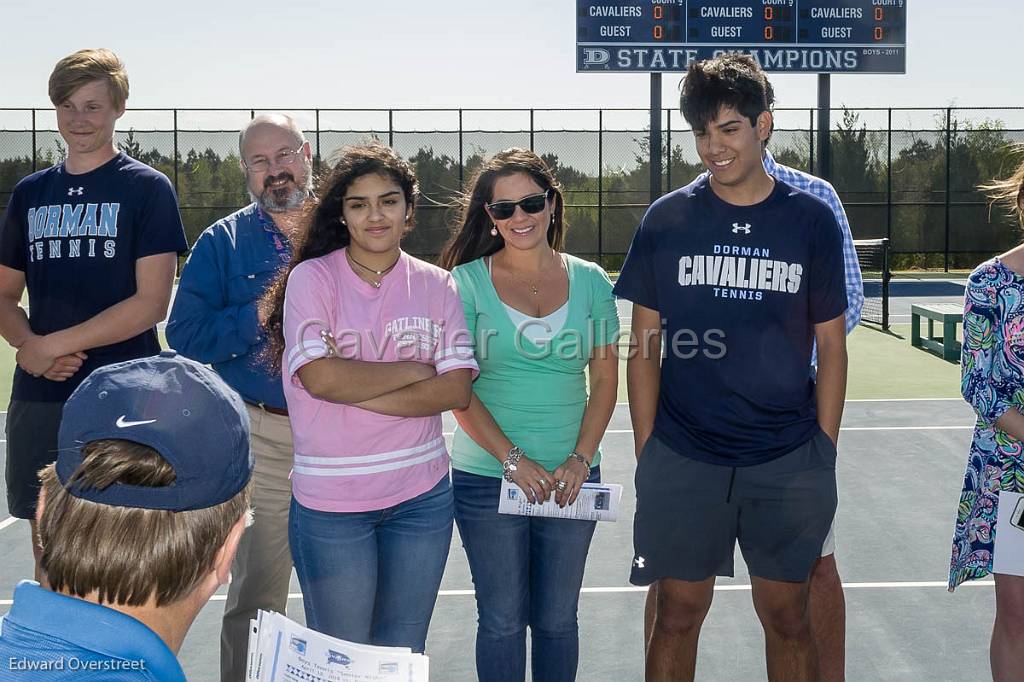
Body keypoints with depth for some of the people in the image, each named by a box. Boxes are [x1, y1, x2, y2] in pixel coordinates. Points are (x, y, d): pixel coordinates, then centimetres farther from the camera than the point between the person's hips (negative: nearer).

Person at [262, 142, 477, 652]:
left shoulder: (435, 285, 3)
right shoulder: (312, 278, -5)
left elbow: (457, 389, -6)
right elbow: (320, 377, -18)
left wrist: (357, 393, -14)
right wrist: (416, 369, -10)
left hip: (422, 495, 3)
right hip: (330, 502, -3)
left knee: (404, 655, 16)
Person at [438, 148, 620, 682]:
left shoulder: (590, 281, 5)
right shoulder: (467, 283, -3)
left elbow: (605, 381, 5)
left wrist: (580, 459, -7)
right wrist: (513, 460, -14)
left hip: (571, 478, 2)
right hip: (487, 477, -2)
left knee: (557, 619, 12)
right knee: (502, 620, 7)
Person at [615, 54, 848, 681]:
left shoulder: (812, 220, 1)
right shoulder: (666, 219, 1)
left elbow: (832, 347, 5)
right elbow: (646, 346, 4)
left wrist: (825, 452, 1)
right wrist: (646, 453, 1)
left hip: (789, 462, 0)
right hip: (683, 460, 0)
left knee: (787, 616, 10)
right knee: (679, 613, 8)